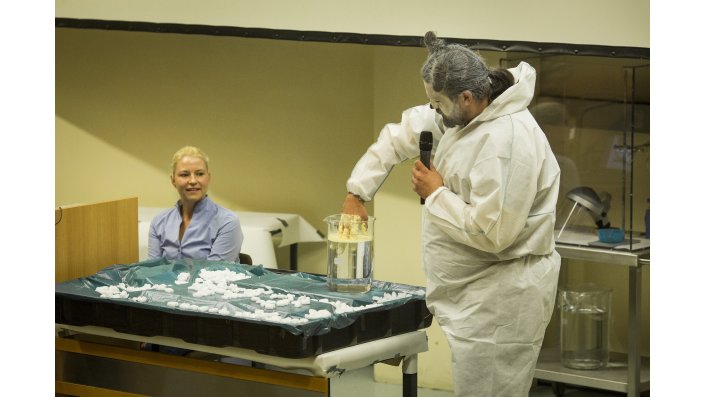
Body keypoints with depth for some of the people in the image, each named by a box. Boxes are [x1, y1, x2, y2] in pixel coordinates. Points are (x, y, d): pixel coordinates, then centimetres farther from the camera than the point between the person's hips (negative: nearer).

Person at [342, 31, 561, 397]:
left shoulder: (506, 141, -26)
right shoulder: (463, 114, 4)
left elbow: (491, 233, -28)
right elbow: (402, 134, 17)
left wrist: (436, 194, -15)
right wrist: (357, 192, 10)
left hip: (502, 298, -10)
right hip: (477, 289, 10)